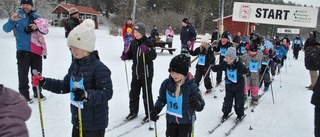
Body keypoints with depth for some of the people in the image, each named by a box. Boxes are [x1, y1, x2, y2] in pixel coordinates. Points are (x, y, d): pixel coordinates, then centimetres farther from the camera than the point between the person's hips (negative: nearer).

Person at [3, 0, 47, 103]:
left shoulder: (36, 17, 4)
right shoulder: (18, 16, -4)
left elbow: (45, 30, 3)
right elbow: (6, 29, -14)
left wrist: (37, 27, -18)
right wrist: (12, 20, -34)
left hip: (36, 50, 3)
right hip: (23, 51, -3)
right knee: (23, 75, 1)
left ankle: (37, 92, 29)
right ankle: (24, 96, 11)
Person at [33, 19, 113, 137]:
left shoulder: (99, 68, -22)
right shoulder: (75, 64, 4)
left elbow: (106, 92, -27)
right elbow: (66, 86, 12)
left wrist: (86, 95, -41)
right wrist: (44, 82, 4)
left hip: (95, 123, -8)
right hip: (77, 120, 8)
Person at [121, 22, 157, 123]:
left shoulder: (148, 42, -11)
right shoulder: (133, 43, 5)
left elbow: (154, 56, -19)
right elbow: (130, 54, 16)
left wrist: (146, 50, -35)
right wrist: (125, 56, -4)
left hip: (146, 73, -6)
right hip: (135, 72, 6)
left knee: (146, 94, 4)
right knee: (133, 93, 14)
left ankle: (149, 114, 18)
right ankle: (133, 112, 30)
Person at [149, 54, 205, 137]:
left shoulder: (191, 86, -22)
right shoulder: (166, 83, -12)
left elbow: (201, 104, -20)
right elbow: (162, 99, 3)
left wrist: (197, 104, -44)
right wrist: (156, 109, -13)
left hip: (186, 121, -3)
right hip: (171, 120, 4)